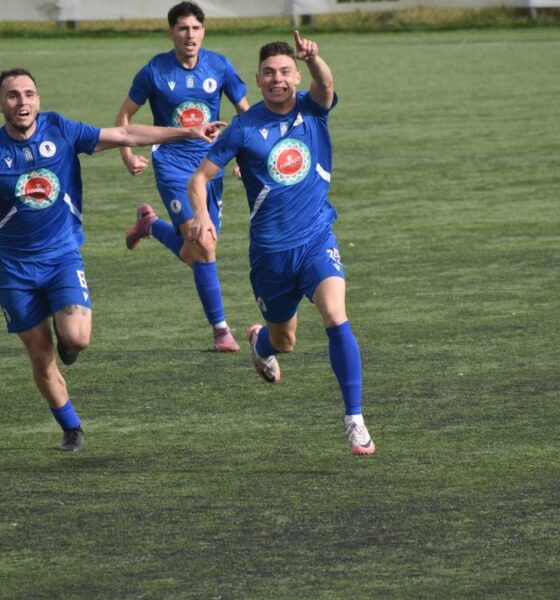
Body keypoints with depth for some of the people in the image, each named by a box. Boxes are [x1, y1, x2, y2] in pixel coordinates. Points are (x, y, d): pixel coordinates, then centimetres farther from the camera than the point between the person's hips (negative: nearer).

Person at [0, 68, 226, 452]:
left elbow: (126, 136, 0)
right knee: (41, 358, 3)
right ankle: (71, 428, 25)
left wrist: (188, 132, 1)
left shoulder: (60, 130, -5)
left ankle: (65, 328, 15)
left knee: (76, 338, -22)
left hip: (63, 255, 0)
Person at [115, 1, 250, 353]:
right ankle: (220, 330, -9)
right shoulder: (155, 71, -7)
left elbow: (245, 110, 10)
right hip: (172, 164, -4)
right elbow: (125, 115, 5)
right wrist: (128, 157, -7)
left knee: (193, 254, 7)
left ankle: (150, 224, 37)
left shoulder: (219, 66, 0)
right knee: (203, 247, -17)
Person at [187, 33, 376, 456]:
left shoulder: (312, 109, -4)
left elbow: (326, 83, -28)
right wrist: (201, 215, -25)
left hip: (317, 239, 0)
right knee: (284, 342, 15)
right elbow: (200, 177, -4)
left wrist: (314, 58, -51)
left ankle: (355, 421, -16)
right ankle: (259, 343, 55)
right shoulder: (245, 128, -6)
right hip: (270, 250, 0)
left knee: (336, 318, -22)